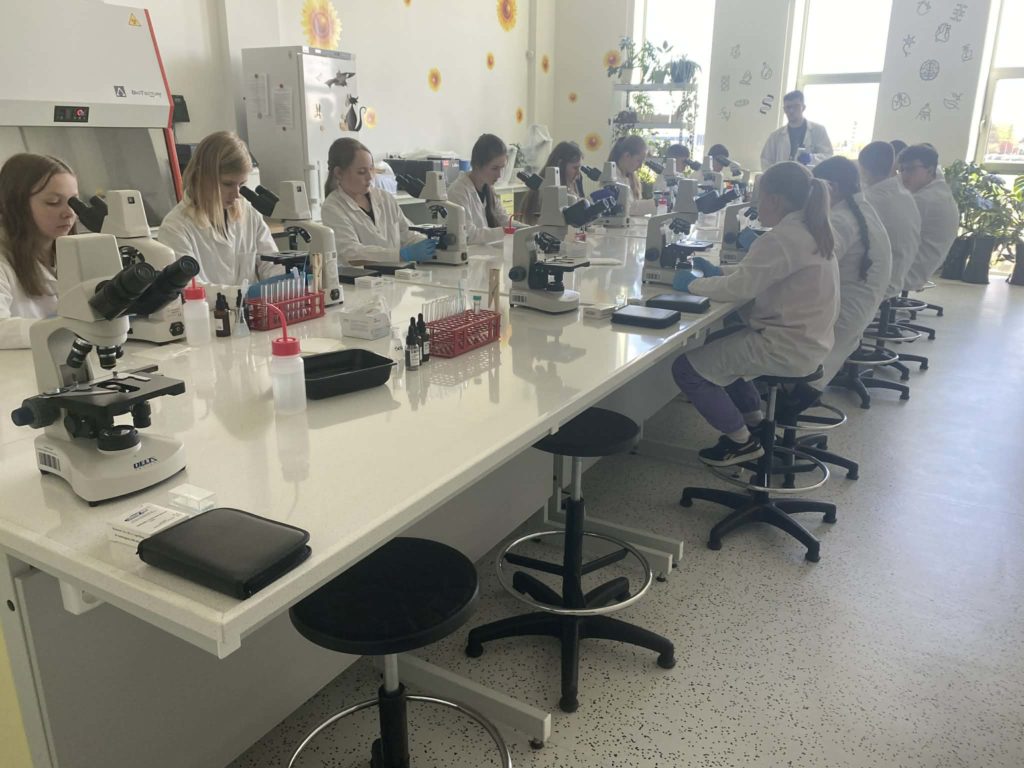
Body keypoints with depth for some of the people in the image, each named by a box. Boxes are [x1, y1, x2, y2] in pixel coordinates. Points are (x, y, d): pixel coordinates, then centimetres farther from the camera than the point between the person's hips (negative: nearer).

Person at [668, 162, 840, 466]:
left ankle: (742, 441, 5)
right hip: (807, 340, 11)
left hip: (787, 348, -11)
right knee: (716, 344, 26)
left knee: (686, 368, -8)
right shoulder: (810, 230, 10)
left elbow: (740, 288, -23)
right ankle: (755, 420, 27)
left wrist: (693, 284, -8)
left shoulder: (782, 239, -22)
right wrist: (719, 271, 7)